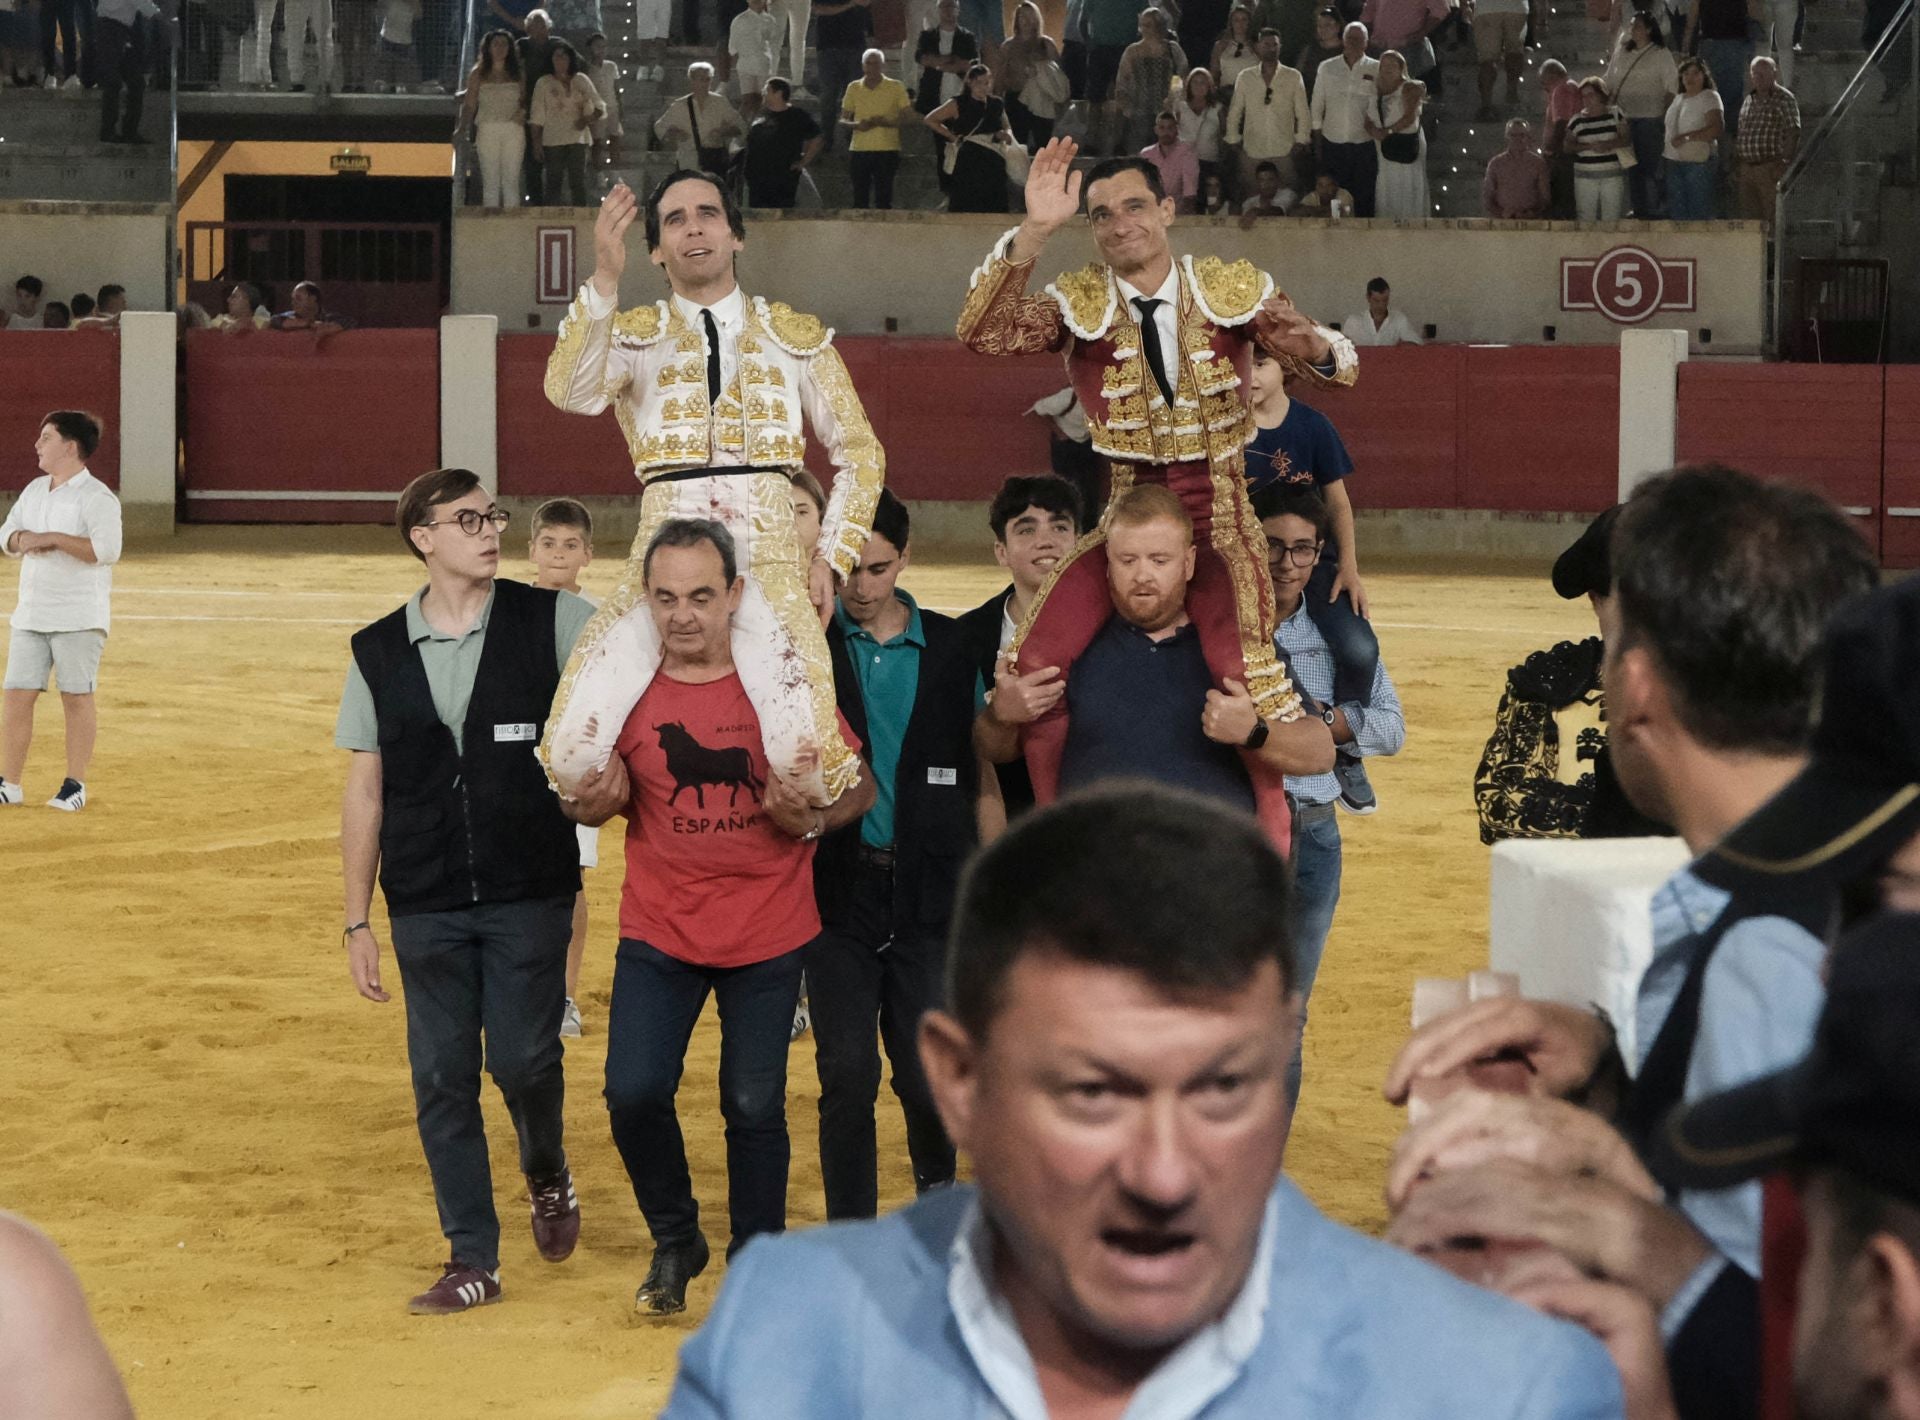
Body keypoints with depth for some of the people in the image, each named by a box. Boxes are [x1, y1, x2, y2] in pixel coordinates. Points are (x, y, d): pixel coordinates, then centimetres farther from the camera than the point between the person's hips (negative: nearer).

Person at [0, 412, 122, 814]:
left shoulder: (96, 498, -11)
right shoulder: (35, 490, 14)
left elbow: (107, 549, -23)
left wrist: (53, 539, -22)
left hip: (79, 616, -7)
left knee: (76, 697, -1)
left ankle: (75, 785, 7)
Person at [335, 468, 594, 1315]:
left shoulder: (548, 622, -2)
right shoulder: (377, 654, 3)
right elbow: (364, 792, 6)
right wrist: (357, 922, 4)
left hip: (531, 895, -2)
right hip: (426, 908, 2)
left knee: (522, 1060, -4)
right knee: (441, 1079, 4)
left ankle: (547, 1173, 30)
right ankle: (474, 1260, 17)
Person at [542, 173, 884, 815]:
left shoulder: (795, 336, 15)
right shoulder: (634, 335, 12)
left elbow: (859, 453, 17)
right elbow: (573, 394, -10)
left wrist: (832, 557, 5)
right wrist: (604, 280, -20)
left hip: (770, 563, 0)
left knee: (802, 757, -24)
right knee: (573, 752, -18)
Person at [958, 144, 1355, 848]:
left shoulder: (1233, 288, 1)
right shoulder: (1078, 302, -1)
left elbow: (1333, 361, 0)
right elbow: (982, 333, -17)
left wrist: (1315, 347, -25)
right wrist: (1033, 232, -28)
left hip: (1219, 519, -1)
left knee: (1245, 680, -23)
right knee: (1030, 673, -15)